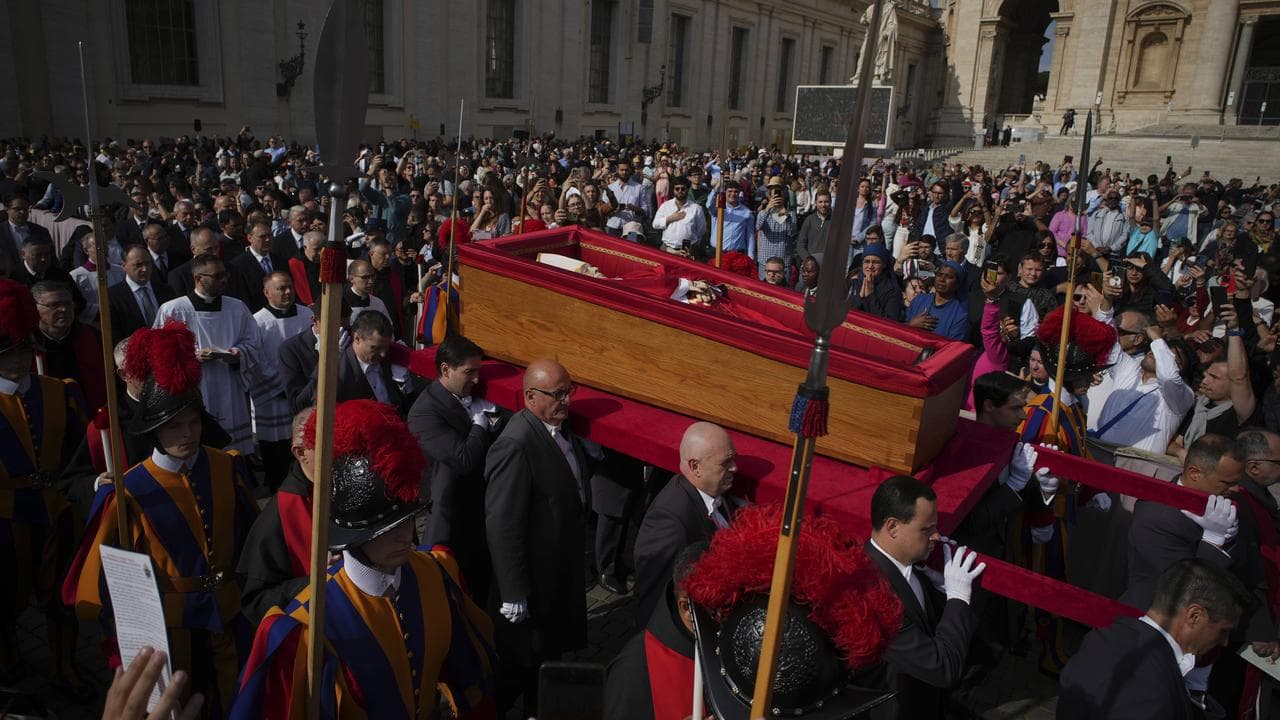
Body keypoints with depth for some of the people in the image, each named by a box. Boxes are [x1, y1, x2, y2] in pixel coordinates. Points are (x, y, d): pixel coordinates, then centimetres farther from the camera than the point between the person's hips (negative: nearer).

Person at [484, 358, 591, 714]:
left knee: (551, 652, 26)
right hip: (533, 582, -8)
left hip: (563, 572, 9)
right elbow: (502, 527, -27)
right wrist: (513, 596, -23)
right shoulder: (515, 446, -29)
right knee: (522, 662, 12)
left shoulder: (561, 427, 1)